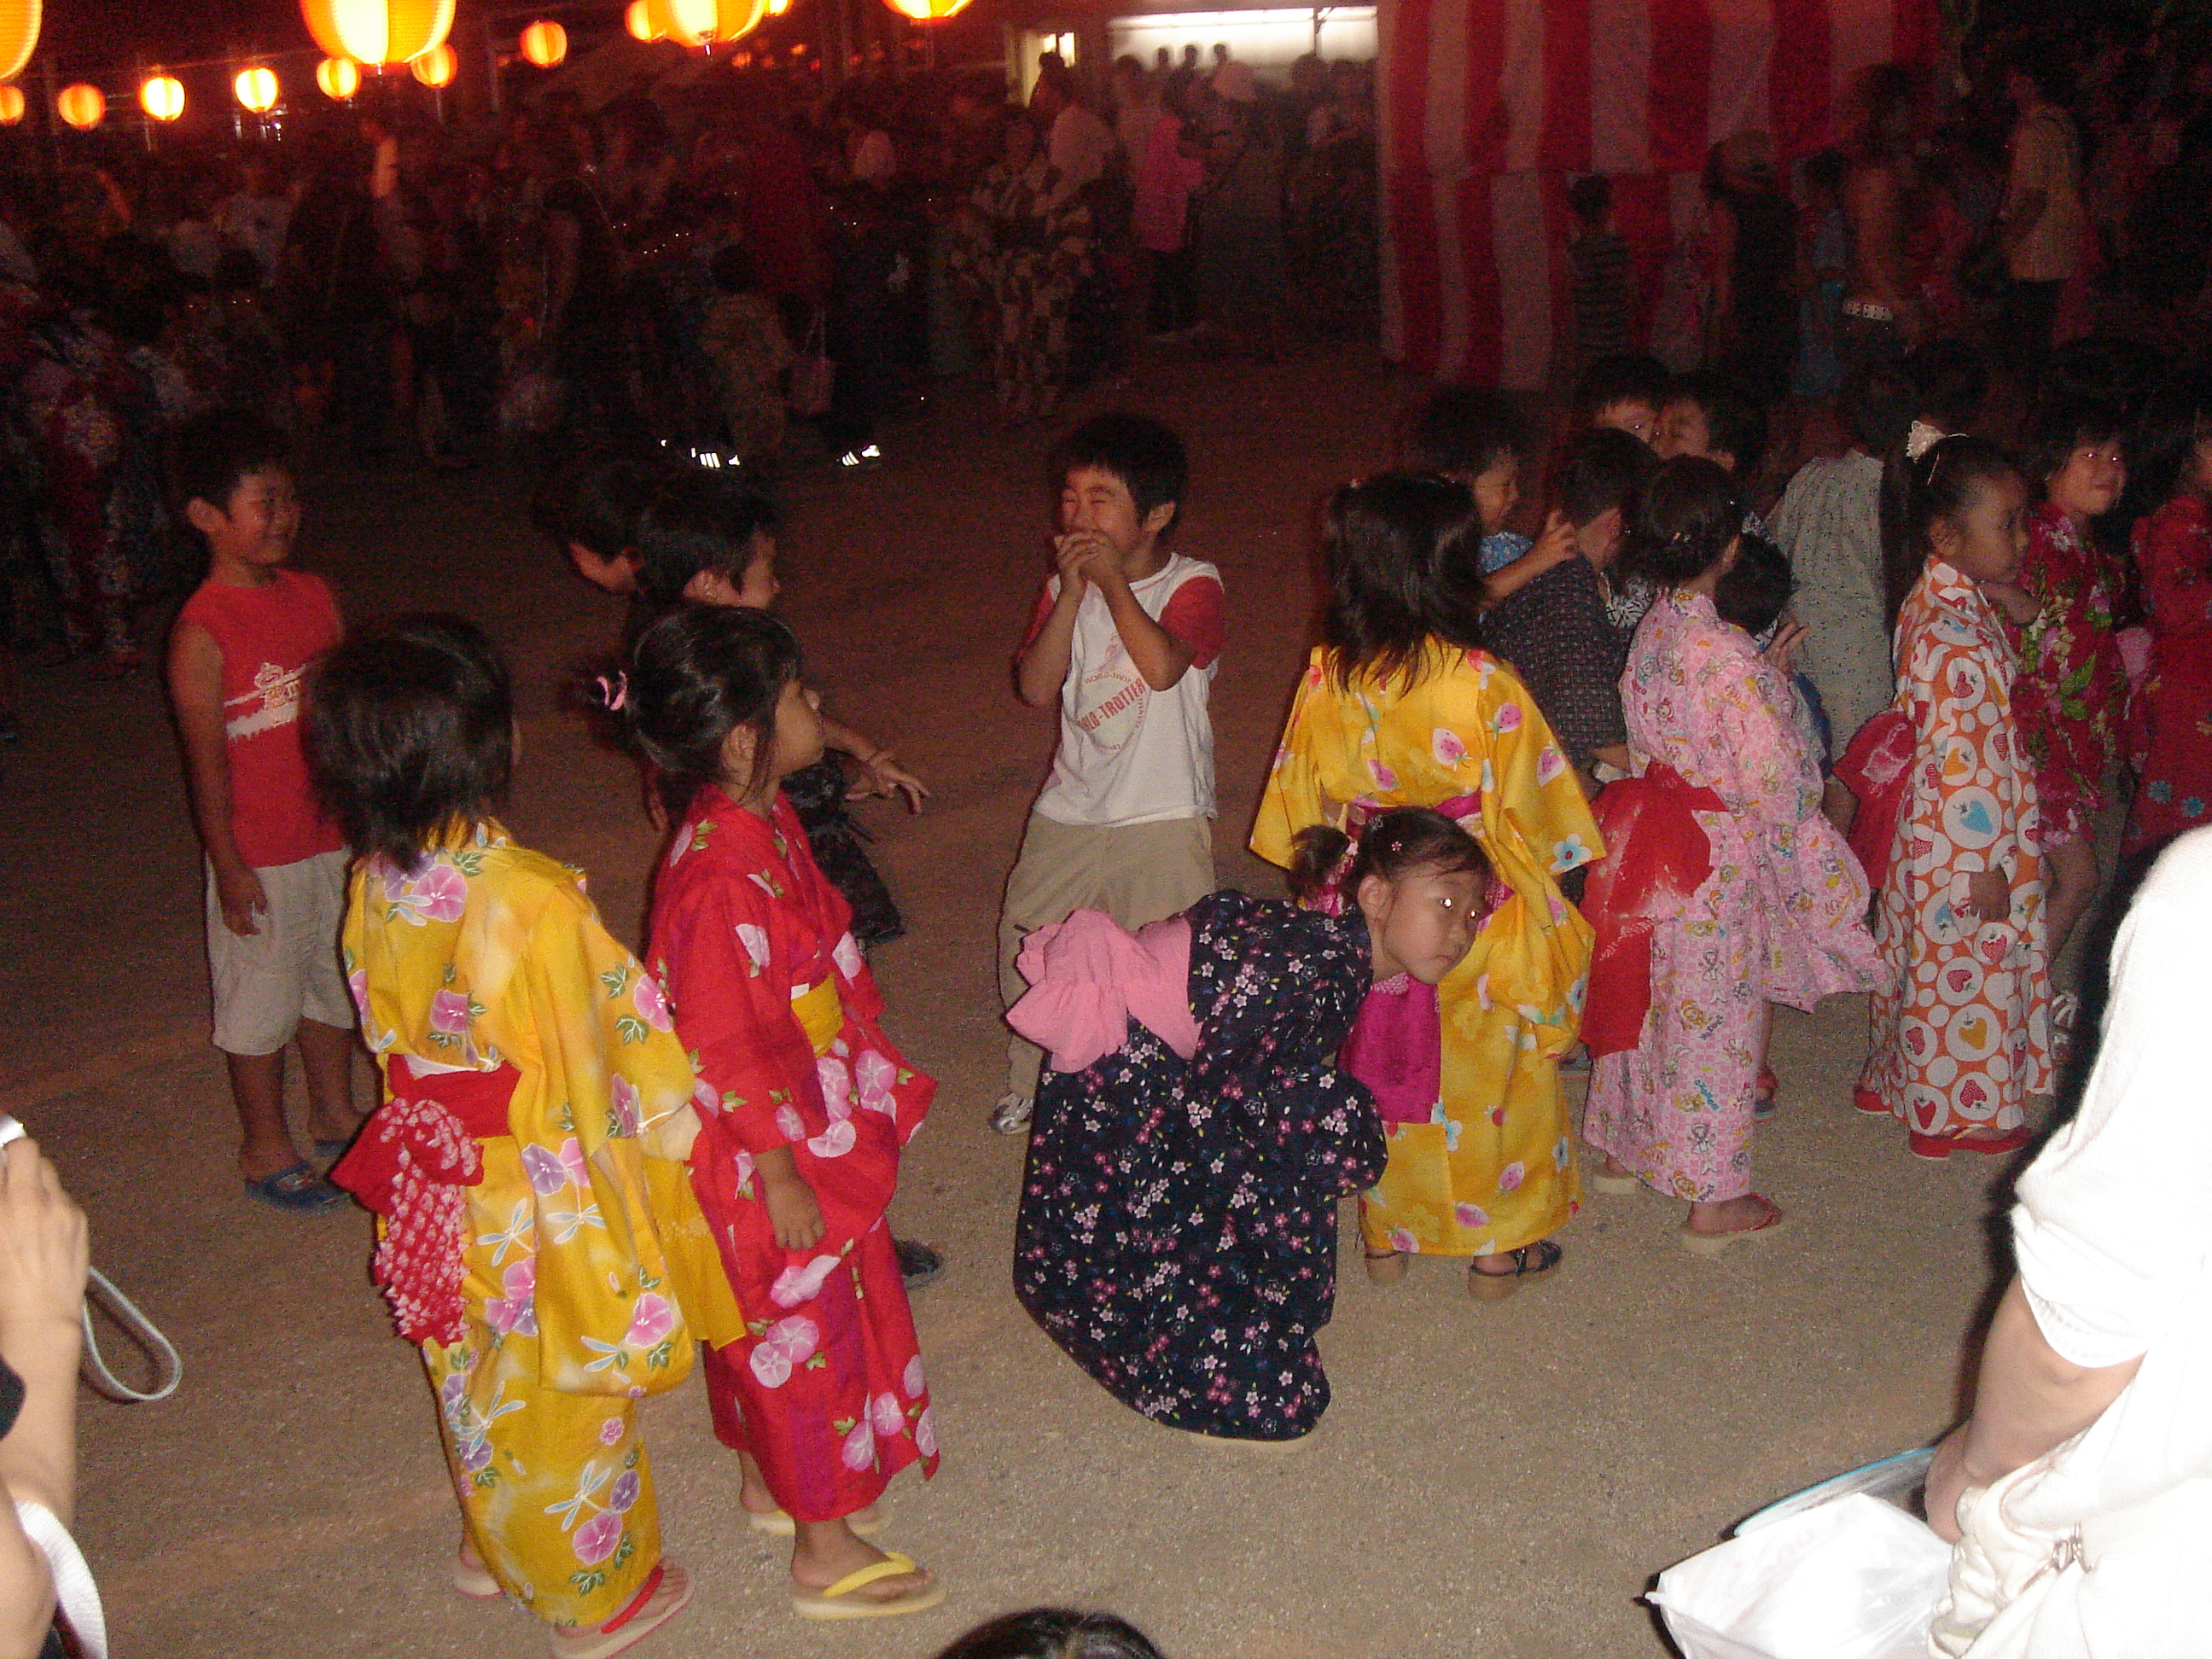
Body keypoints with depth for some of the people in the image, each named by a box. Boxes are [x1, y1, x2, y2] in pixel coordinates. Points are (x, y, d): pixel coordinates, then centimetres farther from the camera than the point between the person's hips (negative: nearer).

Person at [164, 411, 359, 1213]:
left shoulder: (313, 594, 1)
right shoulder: (202, 631, -18)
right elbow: (206, 761, -16)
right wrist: (230, 868, -14)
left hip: (338, 838, 6)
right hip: (261, 858, -6)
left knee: (334, 981, 21)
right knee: (260, 1002, 9)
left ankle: (334, 1113, 40)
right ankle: (264, 1148, 26)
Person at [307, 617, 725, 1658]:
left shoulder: (374, 887, -12)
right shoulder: (530, 900, -32)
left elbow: (389, 1033, 3)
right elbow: (612, 1034, -21)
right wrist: (665, 1113, -5)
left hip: (438, 1187, 6)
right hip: (546, 1201, -6)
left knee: (478, 1377, 28)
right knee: (569, 1392, 16)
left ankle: (493, 1550, 52)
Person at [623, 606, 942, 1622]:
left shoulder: (764, 817, -3)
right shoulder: (717, 880, -33)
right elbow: (723, 1050, -27)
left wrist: (870, 1074, 20)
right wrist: (781, 1175, -18)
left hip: (814, 1119, 9)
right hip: (766, 1153, -9)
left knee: (776, 1318, 25)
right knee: (800, 1321, 7)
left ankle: (771, 1481, 47)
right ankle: (825, 1552, 26)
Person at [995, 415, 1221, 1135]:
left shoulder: (1191, 584, -9)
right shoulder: (1065, 588, 3)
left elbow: (1163, 665, -29)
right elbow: (1036, 687, -11)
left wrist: (1112, 580, -22)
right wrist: (1072, 590, -17)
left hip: (1164, 816, -4)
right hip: (1070, 809, 5)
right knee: (1025, 943, 10)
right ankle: (1034, 1081, 31)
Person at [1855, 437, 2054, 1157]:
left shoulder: (1935, 604, 5)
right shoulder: (1955, 638, -27)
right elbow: (1964, 759, -25)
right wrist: (1987, 862, -21)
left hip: (1929, 826, 10)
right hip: (1964, 838, -10)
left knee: (1927, 961, 22)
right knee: (1968, 967, 6)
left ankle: (1897, 1078, 38)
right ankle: (1953, 1112, 21)